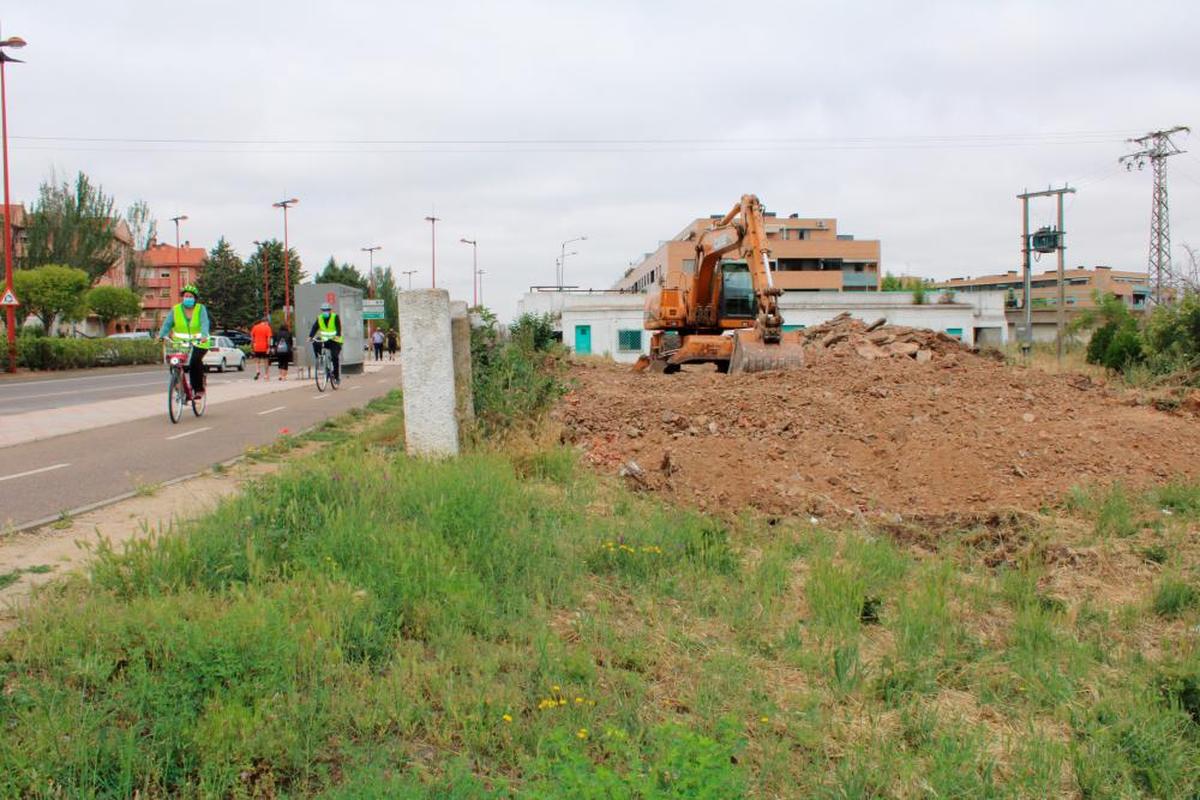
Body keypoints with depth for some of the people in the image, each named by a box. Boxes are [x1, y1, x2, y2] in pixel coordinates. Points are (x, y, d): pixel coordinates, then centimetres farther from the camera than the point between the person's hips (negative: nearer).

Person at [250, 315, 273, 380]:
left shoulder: (255, 327, 6)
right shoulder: (267, 327, -5)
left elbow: (252, 338, 7)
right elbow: (268, 338, -12)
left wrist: (252, 346, 13)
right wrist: (269, 347, -13)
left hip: (257, 348, 2)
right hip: (265, 348, -2)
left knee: (257, 361, 12)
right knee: (266, 361, 9)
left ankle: (257, 371, -14)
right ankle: (266, 375, 13)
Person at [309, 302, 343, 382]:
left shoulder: (335, 317, -10)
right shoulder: (319, 318, 2)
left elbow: (338, 328, -24)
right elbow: (314, 328, -8)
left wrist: (337, 335, -43)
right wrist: (310, 336, -25)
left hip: (335, 341, -4)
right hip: (324, 341, 4)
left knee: (335, 357, -16)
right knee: (315, 344, -26)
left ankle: (337, 376, -6)